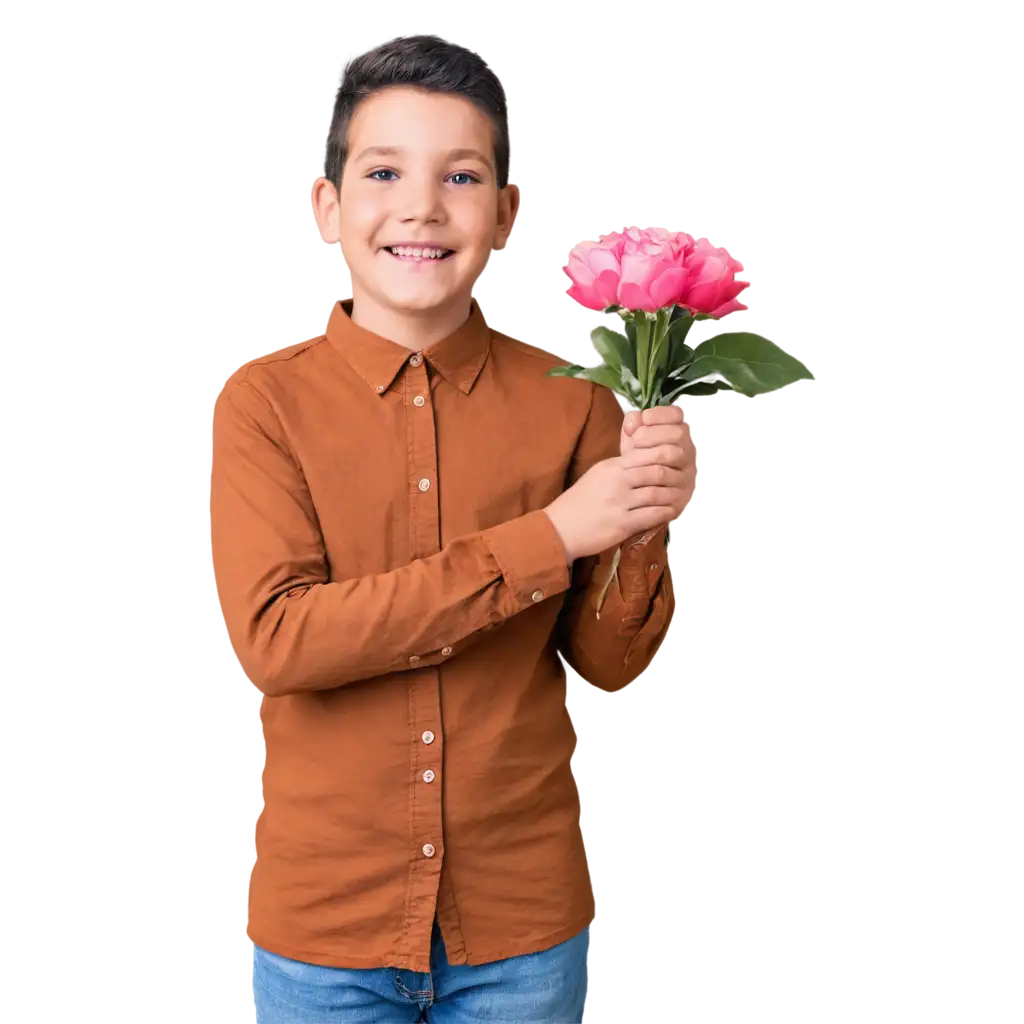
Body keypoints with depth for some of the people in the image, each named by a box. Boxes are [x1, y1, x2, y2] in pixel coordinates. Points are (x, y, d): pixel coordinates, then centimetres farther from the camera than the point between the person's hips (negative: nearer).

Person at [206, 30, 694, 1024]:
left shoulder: (567, 404, -4)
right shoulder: (264, 400, -8)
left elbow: (605, 662, 0)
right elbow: (272, 636, -20)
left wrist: (641, 527, -21)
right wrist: (549, 537, -22)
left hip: (523, 918, 2)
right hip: (324, 918, -1)